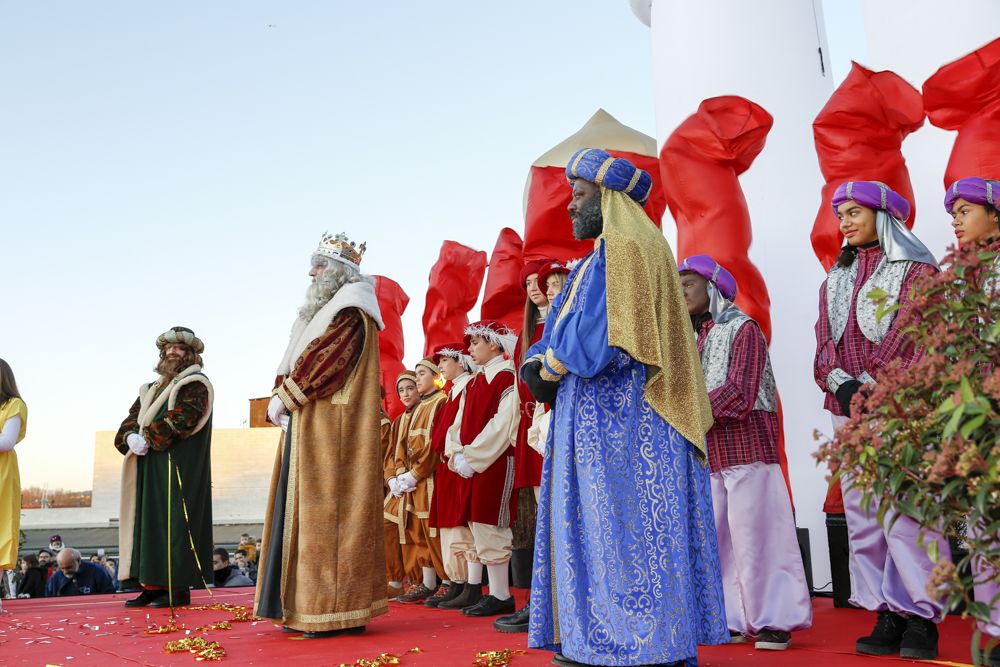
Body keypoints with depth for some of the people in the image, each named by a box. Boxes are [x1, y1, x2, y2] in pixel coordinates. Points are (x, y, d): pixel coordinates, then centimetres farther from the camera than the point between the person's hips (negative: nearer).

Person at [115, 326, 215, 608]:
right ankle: (153, 585, 10)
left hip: (177, 470, -8)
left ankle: (179, 588, -6)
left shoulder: (196, 385, -3)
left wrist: (148, 437, -15)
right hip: (149, 470, 8)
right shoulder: (153, 388, 22)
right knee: (148, 525, 6)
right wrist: (131, 437, -6)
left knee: (173, 524, -9)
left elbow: (180, 421, -17)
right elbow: (131, 420, 15)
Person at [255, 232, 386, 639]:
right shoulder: (330, 310, 23)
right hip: (313, 429, 10)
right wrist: (286, 400, 5)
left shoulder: (350, 313, -8)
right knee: (311, 513, 8)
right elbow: (307, 362, 20)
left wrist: (284, 397, -11)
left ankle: (338, 611, -5)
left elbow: (322, 361, -17)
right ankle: (312, 605, 12)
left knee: (327, 512, -10)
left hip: (333, 433, -10)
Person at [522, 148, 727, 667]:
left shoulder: (626, 248, -10)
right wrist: (539, 363, -2)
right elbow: (561, 331, 18)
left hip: (623, 423, -10)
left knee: (623, 528, -6)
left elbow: (598, 340, -21)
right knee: (595, 527, 9)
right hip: (598, 419, 10)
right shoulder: (600, 257, 21)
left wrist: (549, 367, -5)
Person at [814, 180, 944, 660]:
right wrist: (841, 383, -7)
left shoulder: (916, 270, 4)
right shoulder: (835, 280, 20)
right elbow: (825, 341, 11)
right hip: (847, 409, 6)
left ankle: (922, 617, -1)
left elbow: (910, 333, -8)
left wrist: (871, 387, -16)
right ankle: (888, 615, 10)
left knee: (905, 509, -10)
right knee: (861, 514, 4)